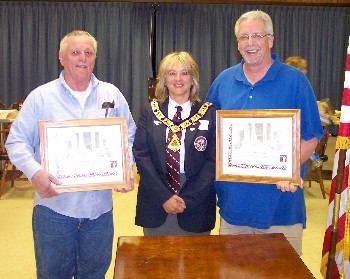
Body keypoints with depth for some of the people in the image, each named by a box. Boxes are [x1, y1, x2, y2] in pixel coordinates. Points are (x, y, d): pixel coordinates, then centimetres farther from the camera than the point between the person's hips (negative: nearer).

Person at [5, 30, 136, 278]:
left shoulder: (112, 95, 7)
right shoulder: (40, 97, 0)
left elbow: (130, 136, 12)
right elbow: (17, 142, 0)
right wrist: (34, 172, -18)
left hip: (100, 206, 2)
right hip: (54, 205, -2)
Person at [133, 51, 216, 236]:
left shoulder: (209, 113, -1)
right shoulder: (150, 112, 3)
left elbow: (213, 160, -5)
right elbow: (141, 155, -3)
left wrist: (188, 199, -13)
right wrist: (164, 197, -12)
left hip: (195, 206, -1)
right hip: (155, 206, 1)